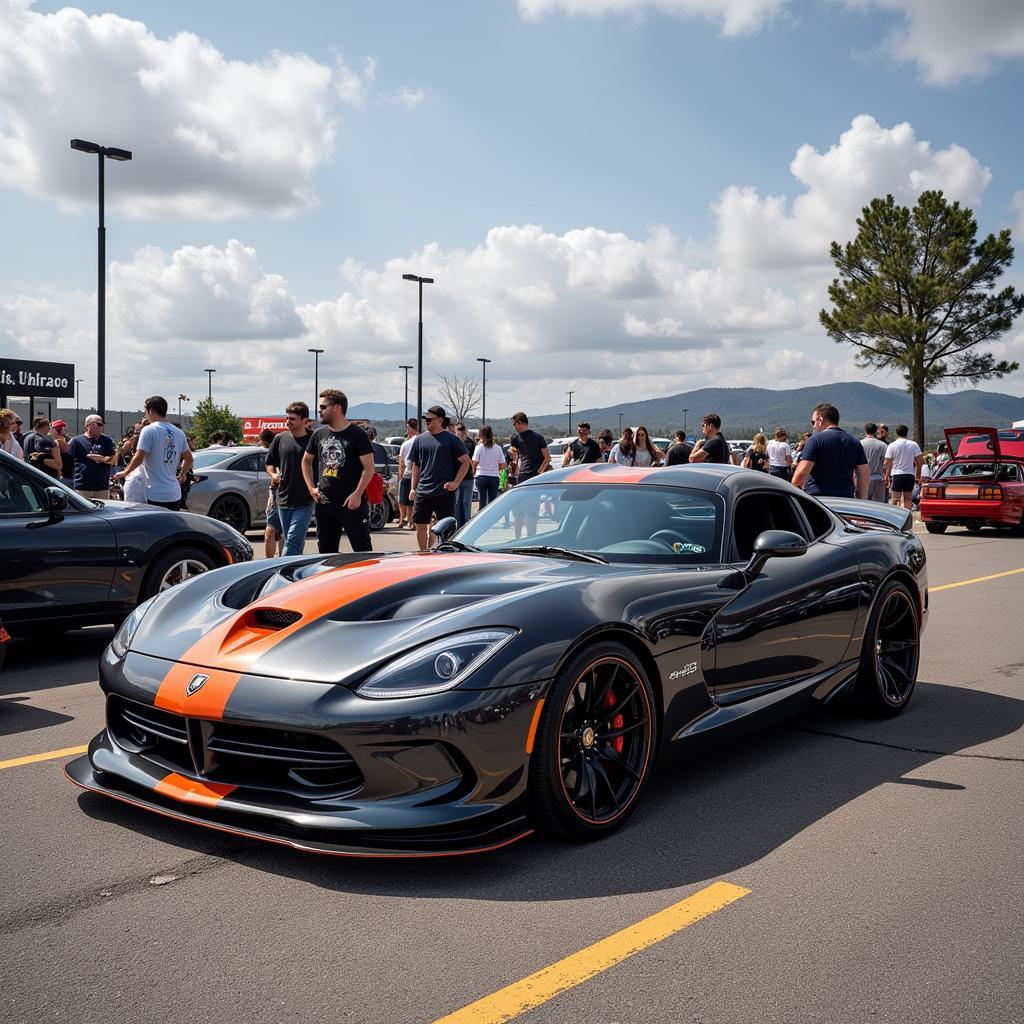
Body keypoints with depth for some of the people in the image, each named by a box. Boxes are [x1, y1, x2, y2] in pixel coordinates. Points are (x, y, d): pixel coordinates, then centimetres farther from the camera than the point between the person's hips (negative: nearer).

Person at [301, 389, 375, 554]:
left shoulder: (357, 434, -5)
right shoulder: (319, 434, 11)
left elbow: (369, 468, -9)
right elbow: (306, 461, 24)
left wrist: (357, 494, -17)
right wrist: (311, 488, 11)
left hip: (352, 503, -6)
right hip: (324, 503, 6)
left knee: (363, 550, -5)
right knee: (326, 551, 12)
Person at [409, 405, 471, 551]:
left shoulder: (451, 439, -1)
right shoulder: (420, 439, 11)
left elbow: (466, 462, -1)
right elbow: (416, 465, 17)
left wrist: (455, 483, -9)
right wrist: (413, 488, 9)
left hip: (444, 491, -4)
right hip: (422, 491, 4)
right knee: (420, 525, 5)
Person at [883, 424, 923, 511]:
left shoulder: (892, 446, -4)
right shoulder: (913, 445, 3)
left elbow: (888, 463, -6)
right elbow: (920, 460, 3)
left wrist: (887, 476, 2)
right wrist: (918, 476, 10)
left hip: (896, 474, -3)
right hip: (910, 474, 3)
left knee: (896, 500, -1)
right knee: (908, 499, 11)